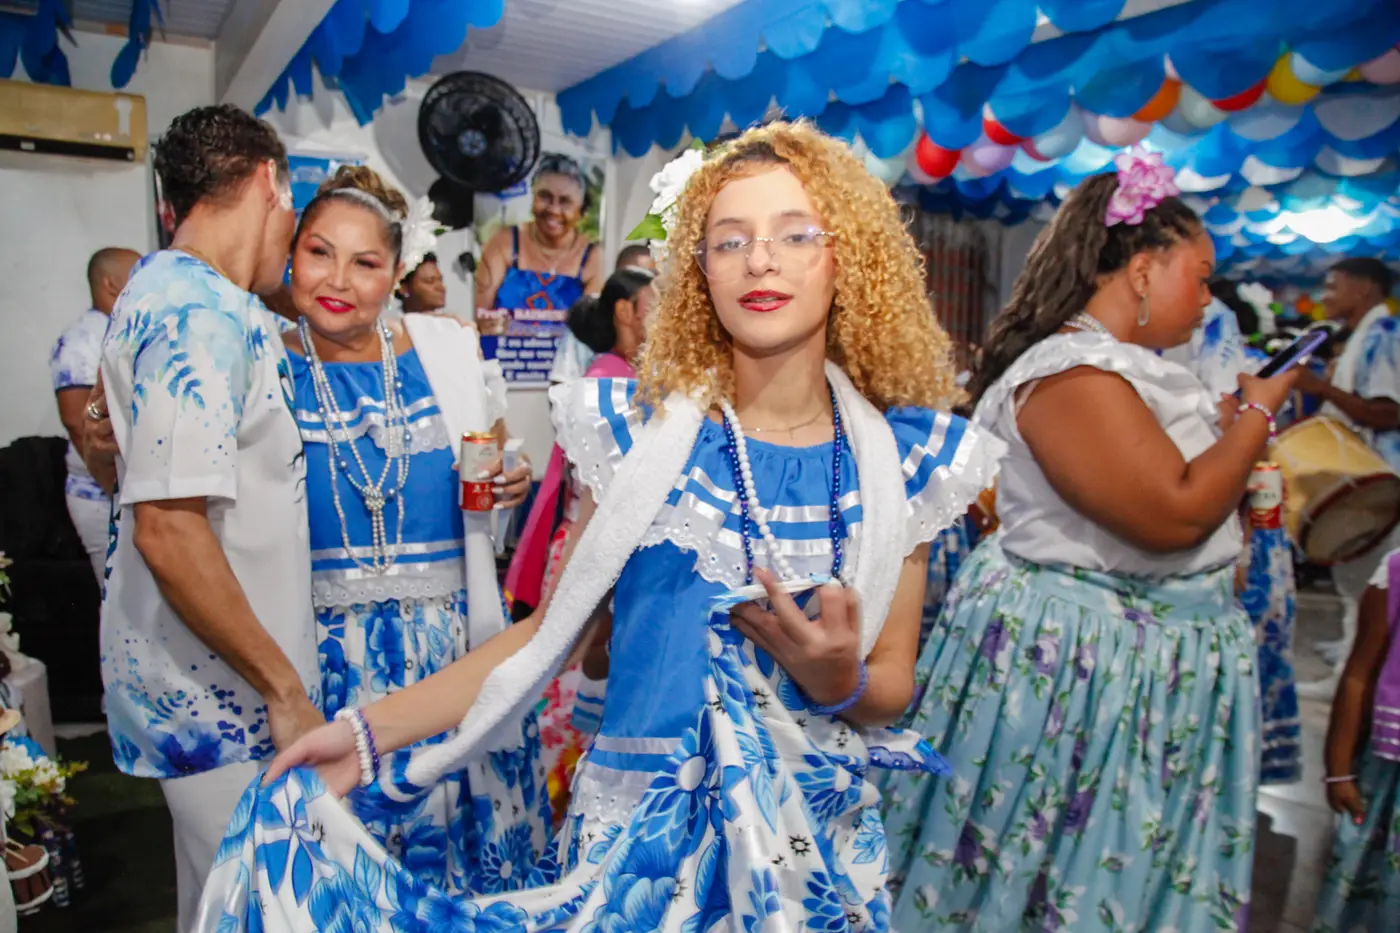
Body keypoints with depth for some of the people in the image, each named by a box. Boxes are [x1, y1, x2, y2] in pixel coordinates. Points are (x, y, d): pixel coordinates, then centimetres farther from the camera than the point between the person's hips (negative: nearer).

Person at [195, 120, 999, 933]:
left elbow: (893, 684, 2)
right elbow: (555, 629, -3)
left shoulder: (907, 460, -5)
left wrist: (838, 682, -20)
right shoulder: (640, 430, -8)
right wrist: (373, 731, -7)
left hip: (819, 844, 1)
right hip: (639, 835, 0)